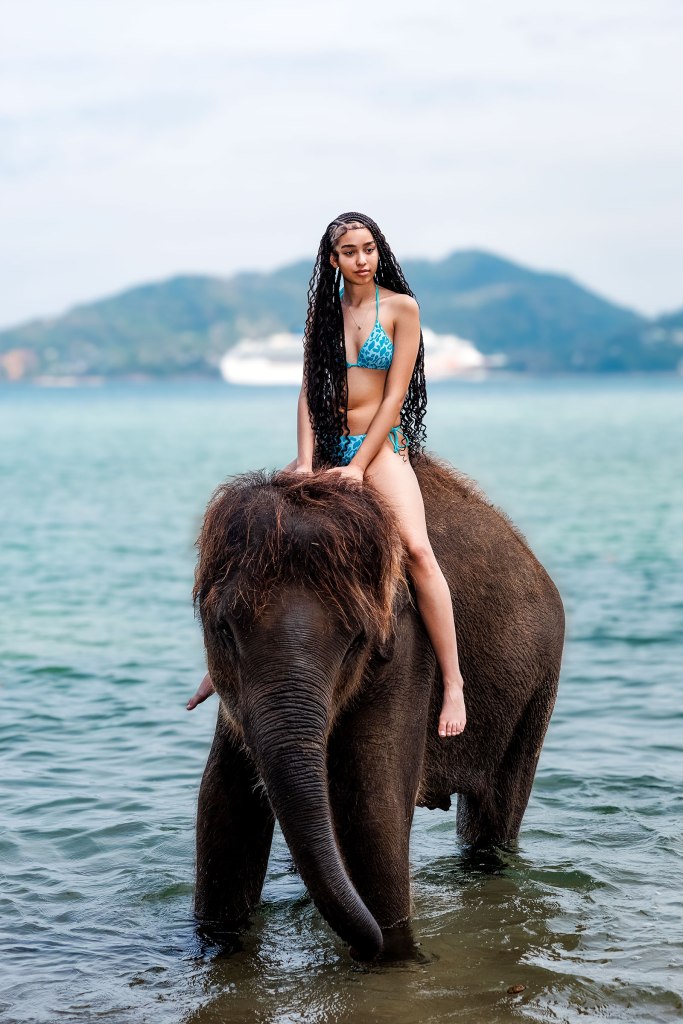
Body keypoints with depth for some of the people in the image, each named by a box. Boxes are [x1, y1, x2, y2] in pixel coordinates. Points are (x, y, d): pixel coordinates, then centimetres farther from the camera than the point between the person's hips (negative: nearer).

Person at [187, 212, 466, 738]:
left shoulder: (401, 308, -2)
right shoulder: (324, 311, 10)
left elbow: (395, 395, -7)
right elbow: (310, 390, 4)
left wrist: (358, 467, -15)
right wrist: (306, 463, -9)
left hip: (381, 446, -5)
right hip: (328, 446, 5)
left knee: (416, 547, -28)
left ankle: (454, 684, -24)